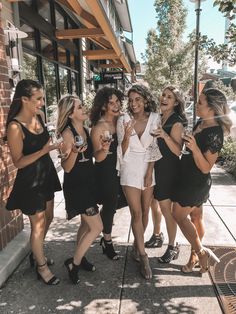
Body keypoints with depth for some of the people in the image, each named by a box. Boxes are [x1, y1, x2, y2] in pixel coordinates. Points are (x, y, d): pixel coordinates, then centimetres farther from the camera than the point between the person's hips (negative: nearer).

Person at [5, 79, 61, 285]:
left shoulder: (40, 116, 0)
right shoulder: (15, 126, -22)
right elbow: (18, 162, -20)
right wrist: (43, 151, -30)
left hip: (46, 174, 8)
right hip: (30, 180, -7)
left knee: (48, 218, 21)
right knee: (38, 224, 7)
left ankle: (38, 253, 47)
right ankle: (42, 267, 29)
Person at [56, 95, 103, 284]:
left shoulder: (85, 130, 5)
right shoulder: (68, 133, -19)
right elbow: (66, 167, -19)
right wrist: (74, 151, -35)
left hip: (88, 182, 8)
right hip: (75, 185, -8)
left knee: (87, 224, 19)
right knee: (97, 227, -2)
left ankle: (80, 258, 38)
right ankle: (74, 263, 16)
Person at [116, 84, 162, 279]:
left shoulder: (155, 118, -5)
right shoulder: (123, 120, -6)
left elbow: (155, 148, 0)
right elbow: (122, 151, -4)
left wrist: (150, 172, -5)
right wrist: (127, 136, -23)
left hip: (149, 167, 2)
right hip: (130, 168, -1)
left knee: (145, 211, 10)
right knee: (136, 212, -3)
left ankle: (137, 244, 33)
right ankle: (143, 256, 10)